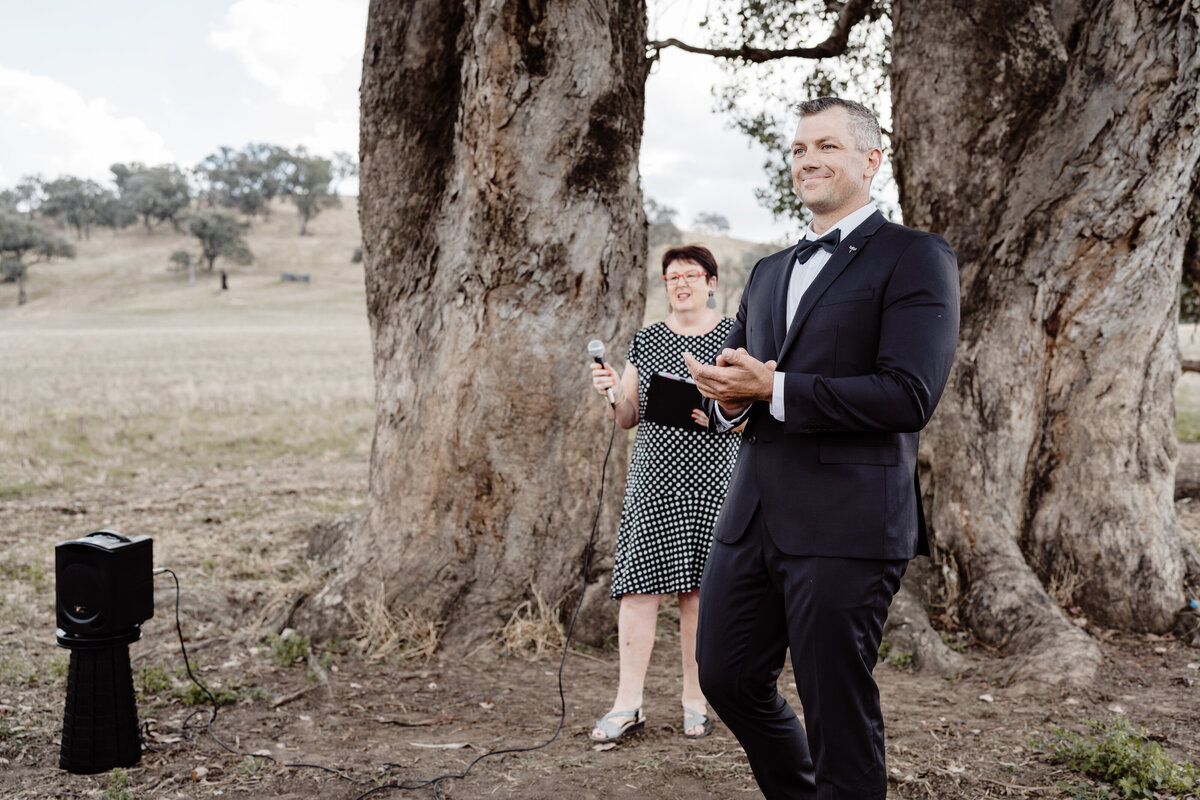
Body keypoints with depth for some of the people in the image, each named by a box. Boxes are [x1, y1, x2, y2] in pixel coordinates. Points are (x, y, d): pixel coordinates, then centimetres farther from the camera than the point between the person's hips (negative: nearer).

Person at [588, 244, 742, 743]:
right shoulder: (646, 340, 12)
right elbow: (628, 419, 13)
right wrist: (612, 392, -6)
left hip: (712, 477, -2)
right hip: (654, 473, 2)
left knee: (698, 589, 2)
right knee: (639, 582, -4)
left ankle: (695, 700, 15)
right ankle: (628, 705, 1)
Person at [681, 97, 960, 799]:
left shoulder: (916, 258, -4)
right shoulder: (769, 272, 19)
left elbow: (910, 395, -16)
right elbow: (732, 376, 22)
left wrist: (773, 388, -17)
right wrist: (728, 396, -3)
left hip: (847, 523, -7)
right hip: (752, 516, 8)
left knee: (838, 708, 2)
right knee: (728, 677, 15)